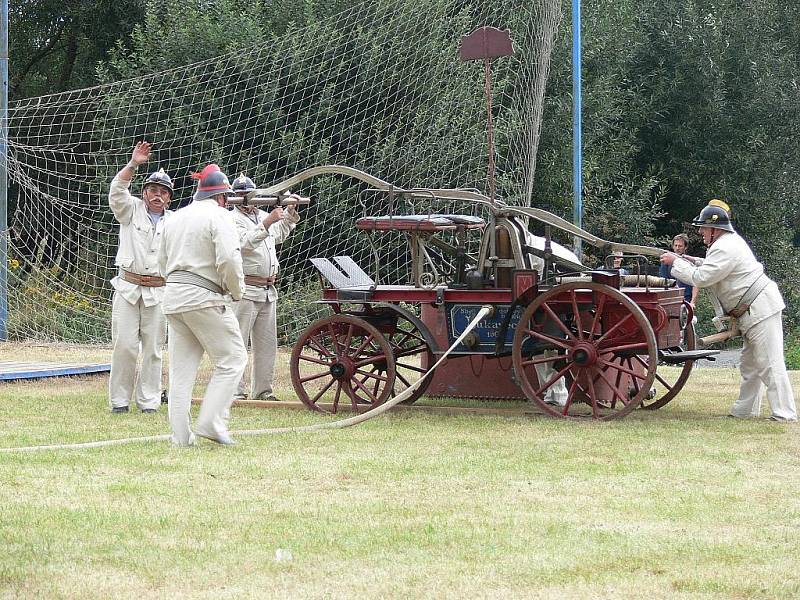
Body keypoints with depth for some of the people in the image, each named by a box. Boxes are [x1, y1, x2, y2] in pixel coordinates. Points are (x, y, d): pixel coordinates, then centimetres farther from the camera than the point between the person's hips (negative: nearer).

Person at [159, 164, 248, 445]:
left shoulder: (176, 218, 18)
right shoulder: (218, 216, -6)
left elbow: (164, 262, 23)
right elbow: (229, 259, -17)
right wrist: (237, 290, -3)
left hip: (173, 296, 8)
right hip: (205, 298, -8)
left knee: (181, 368, 8)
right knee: (232, 358, -1)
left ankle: (180, 435, 4)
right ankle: (211, 422, -11)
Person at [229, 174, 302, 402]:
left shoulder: (262, 215, 17)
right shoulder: (233, 219, -6)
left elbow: (279, 234, 34)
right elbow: (245, 242, -24)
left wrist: (290, 212, 22)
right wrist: (267, 223, -31)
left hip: (268, 290, 8)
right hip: (245, 290, -8)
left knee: (267, 344, 11)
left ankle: (262, 390, 17)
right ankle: (235, 391, -12)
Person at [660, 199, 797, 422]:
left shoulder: (724, 249, -18)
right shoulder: (730, 240, 15)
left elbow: (700, 278, -21)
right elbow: (714, 269, 29)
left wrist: (675, 262, -8)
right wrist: (692, 261, 15)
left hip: (760, 309, -11)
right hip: (755, 310, 11)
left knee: (769, 364, -11)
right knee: (750, 364, 15)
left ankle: (784, 414, -12)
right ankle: (744, 410, 20)